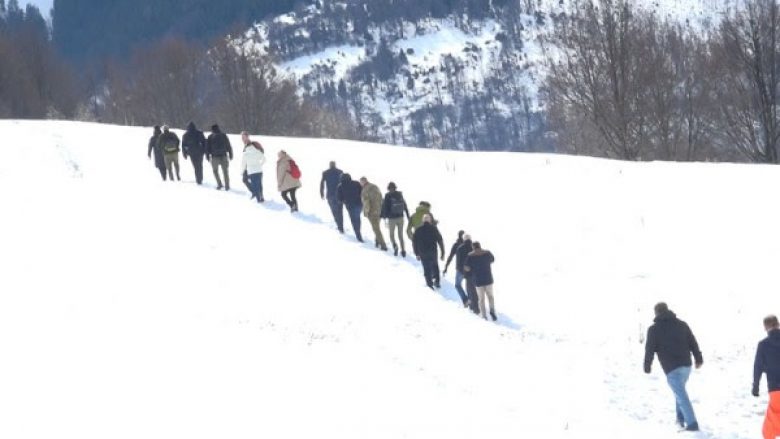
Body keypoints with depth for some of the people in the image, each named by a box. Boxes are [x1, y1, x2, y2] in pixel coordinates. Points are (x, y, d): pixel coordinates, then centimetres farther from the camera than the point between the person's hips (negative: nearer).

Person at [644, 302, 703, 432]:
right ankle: (681, 418, 24)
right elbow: (693, 343, 13)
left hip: (671, 368, -6)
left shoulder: (654, 329, -2)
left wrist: (647, 367, 9)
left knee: (681, 396, -7)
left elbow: (649, 350, -2)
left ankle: (692, 423, -13)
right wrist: (698, 358, 23)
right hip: (686, 365, 6)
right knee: (680, 391, 26)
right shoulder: (682, 325, 10)